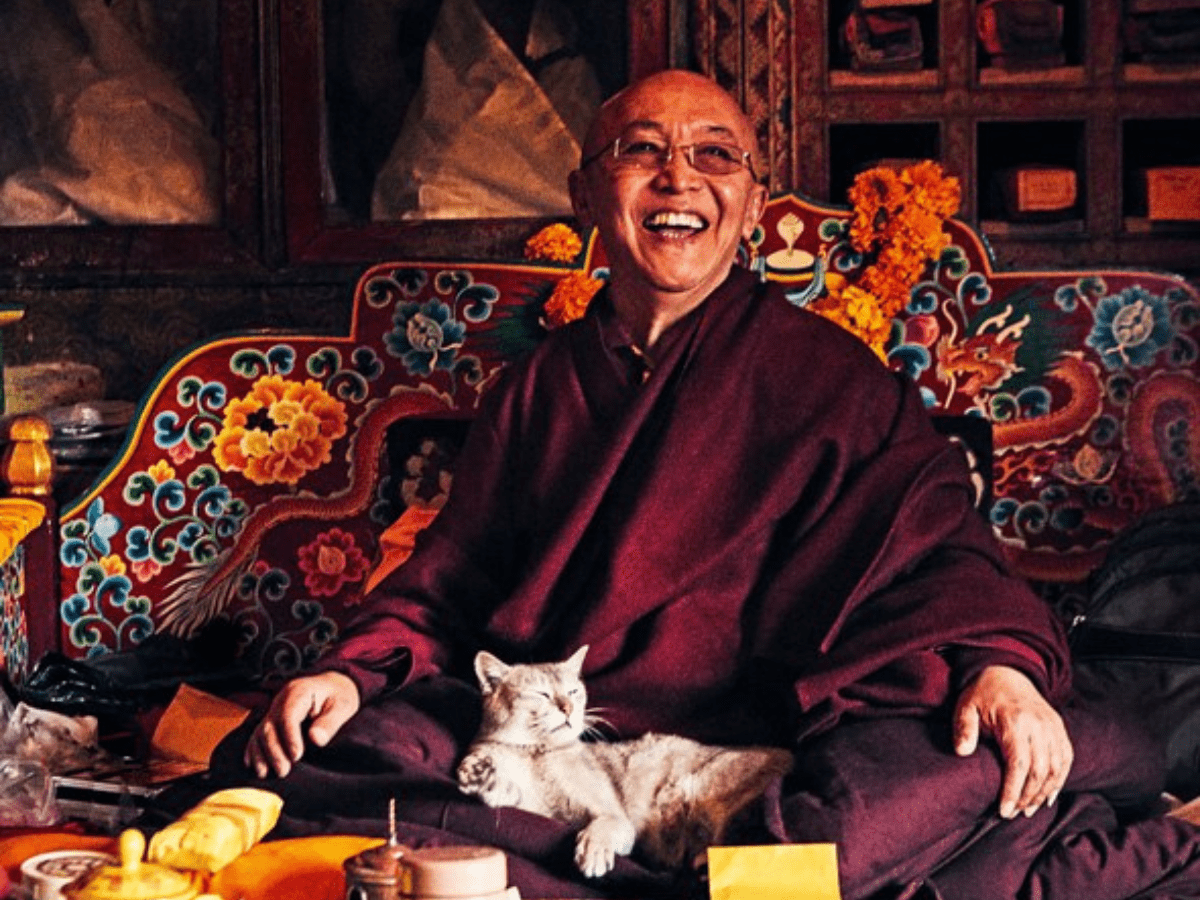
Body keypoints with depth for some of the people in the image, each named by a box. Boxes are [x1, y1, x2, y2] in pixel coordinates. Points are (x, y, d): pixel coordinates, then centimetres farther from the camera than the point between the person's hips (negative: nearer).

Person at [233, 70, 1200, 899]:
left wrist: (999, 662, -25)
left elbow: (933, 535, -3)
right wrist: (354, 670, -1)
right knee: (302, 759, -23)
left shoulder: (827, 372, 9)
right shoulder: (540, 386, 19)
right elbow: (450, 579, 19)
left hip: (761, 735, -4)